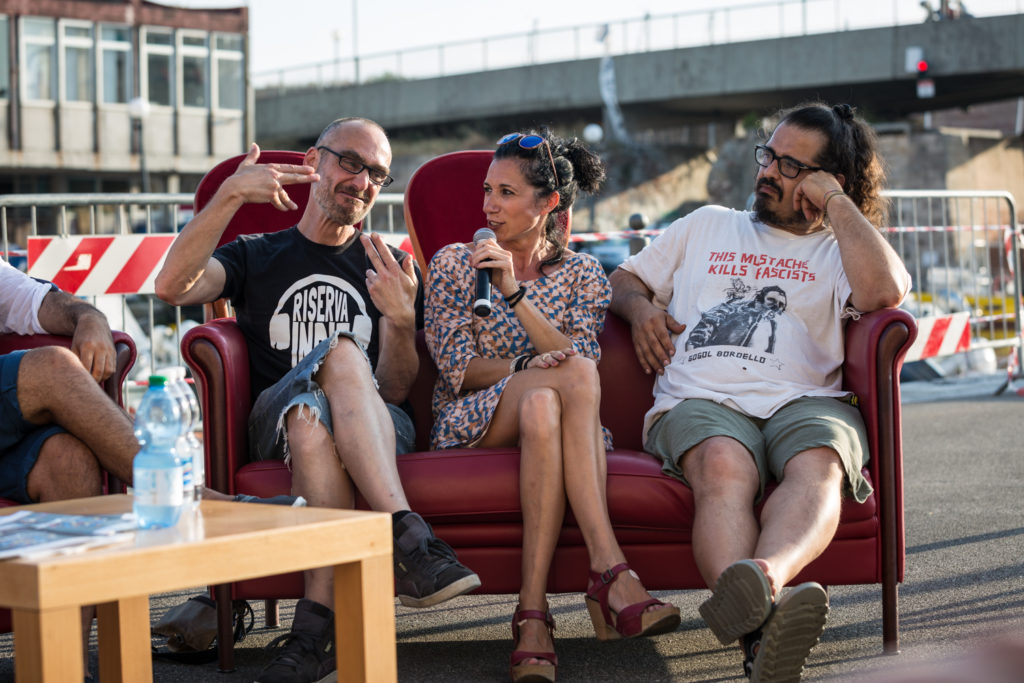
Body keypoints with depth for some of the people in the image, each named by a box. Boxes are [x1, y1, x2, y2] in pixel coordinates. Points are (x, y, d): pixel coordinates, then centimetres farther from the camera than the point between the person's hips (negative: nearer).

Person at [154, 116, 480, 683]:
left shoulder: (390, 272, 22)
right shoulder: (256, 258, 21)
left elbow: (393, 392, 9)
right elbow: (172, 286, -2)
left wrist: (402, 320, -11)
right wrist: (230, 196, -12)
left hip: (378, 432, 0)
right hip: (274, 427, 0)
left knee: (312, 412, -37)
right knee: (341, 353, -35)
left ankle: (318, 615, -48)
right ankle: (410, 538, -44)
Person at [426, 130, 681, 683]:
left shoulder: (581, 275, 13)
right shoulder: (453, 263, 11)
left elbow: (580, 358, -6)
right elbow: (457, 368, 0)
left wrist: (515, 292, -17)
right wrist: (530, 367, -18)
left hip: (552, 408, 1)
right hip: (472, 425, -1)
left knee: (543, 408, -40)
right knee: (575, 377, -34)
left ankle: (533, 613, -48)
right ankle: (610, 572, -46)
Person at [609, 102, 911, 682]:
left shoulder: (839, 251, 22)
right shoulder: (706, 226, 33)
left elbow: (886, 290, -3)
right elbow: (624, 279, 38)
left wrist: (834, 201, 7)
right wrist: (640, 305, 13)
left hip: (804, 400, 0)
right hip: (700, 399, 0)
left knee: (816, 466, -38)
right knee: (725, 466, -37)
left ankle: (765, 574, -69)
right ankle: (759, 624, -65)